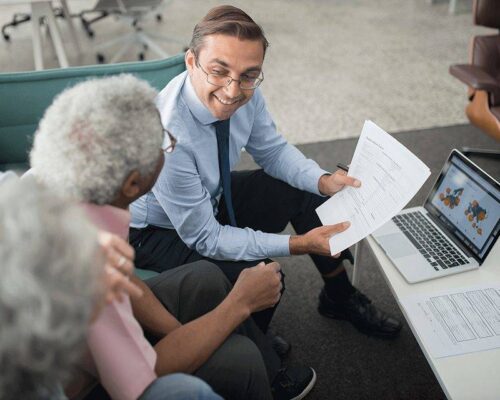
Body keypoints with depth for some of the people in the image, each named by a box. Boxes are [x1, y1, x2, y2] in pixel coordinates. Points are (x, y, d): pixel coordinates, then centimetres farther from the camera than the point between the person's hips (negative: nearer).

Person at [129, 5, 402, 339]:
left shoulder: (246, 93, -19)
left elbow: (273, 151, 0)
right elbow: (204, 238, -29)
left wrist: (324, 181, -18)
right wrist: (298, 244, -29)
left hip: (211, 196, 7)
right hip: (157, 230, -7)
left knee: (308, 193, -2)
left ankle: (339, 296, 19)